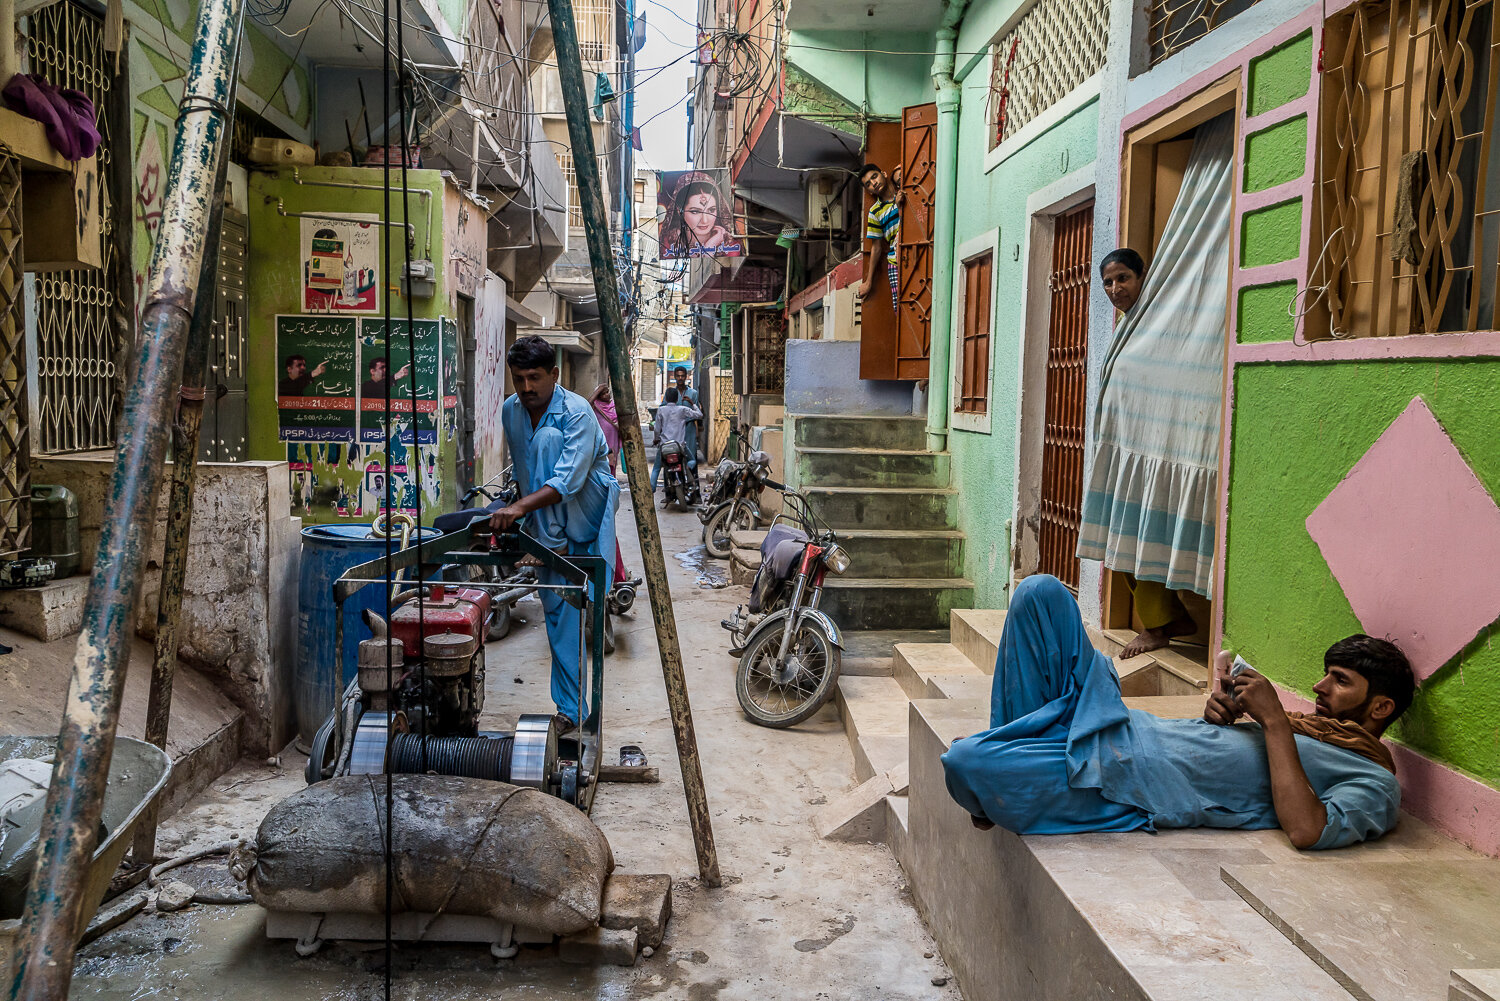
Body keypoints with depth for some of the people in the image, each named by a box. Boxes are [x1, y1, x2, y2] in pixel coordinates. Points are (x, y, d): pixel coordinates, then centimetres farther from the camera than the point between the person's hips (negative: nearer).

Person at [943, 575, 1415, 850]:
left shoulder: (1375, 784, 1)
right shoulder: (1310, 726, 25)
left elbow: (1307, 831, -21)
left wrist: (1275, 721, -14)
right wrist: (1221, 716, 6)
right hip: (1125, 728, 9)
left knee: (966, 762, -29)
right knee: (1040, 592, 0)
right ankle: (1019, 743, 6)